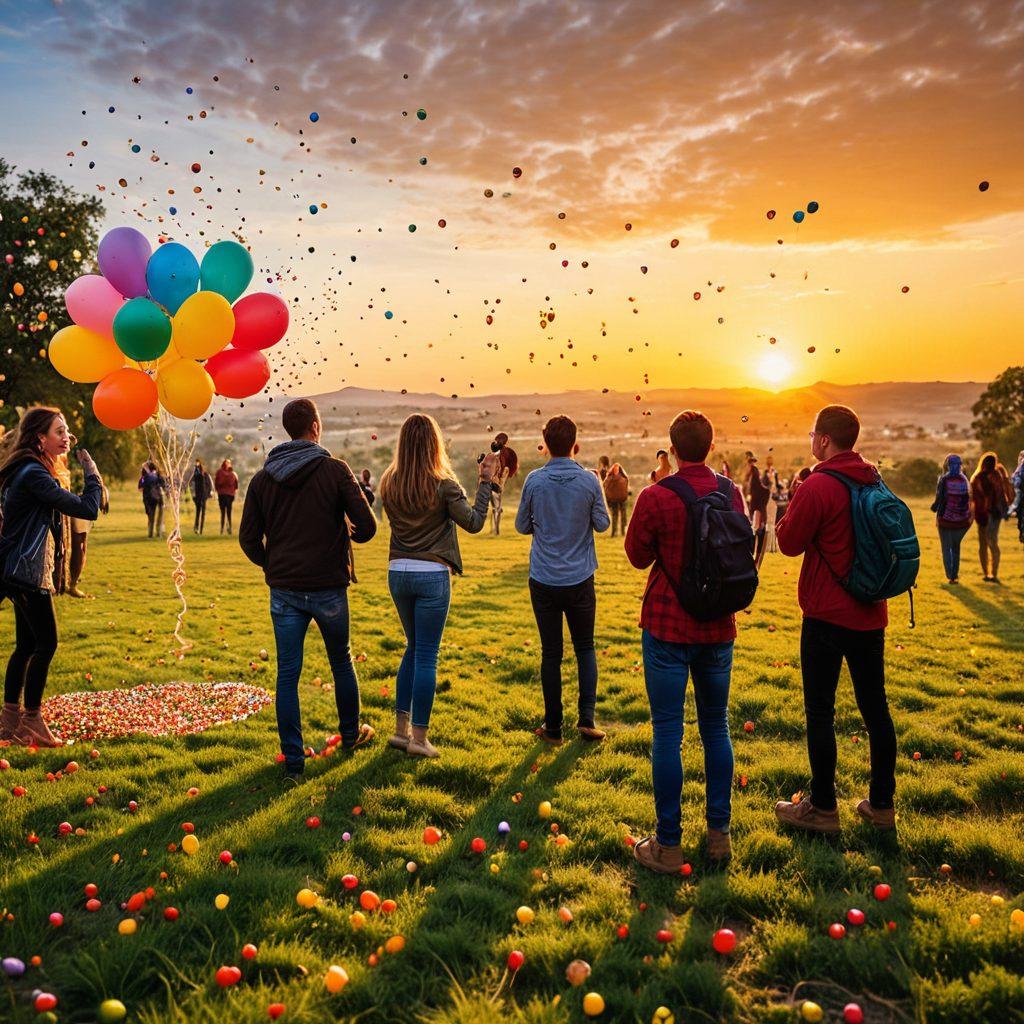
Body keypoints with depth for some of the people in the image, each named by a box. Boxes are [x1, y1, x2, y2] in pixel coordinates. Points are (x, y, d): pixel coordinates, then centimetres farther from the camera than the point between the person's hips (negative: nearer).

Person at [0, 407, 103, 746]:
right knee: (46, 643, -3)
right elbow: (88, 509, -25)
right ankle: (31, 722, 6)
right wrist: (90, 468, -14)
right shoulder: (33, 474, -21)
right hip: (27, 572, -10)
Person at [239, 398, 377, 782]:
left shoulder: (262, 478, 1)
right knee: (341, 662, 19)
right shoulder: (335, 470, -9)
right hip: (328, 588, -2)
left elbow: (248, 538, 1)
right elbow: (367, 526, -13)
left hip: (284, 591, 2)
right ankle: (351, 733, 38)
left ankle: (293, 761, 8)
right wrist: (350, 534, 10)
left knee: (287, 674, 6)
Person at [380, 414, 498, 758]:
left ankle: (401, 728, 21)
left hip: (398, 573, 5)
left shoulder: (389, 483, 1)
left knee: (413, 648, 20)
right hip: (432, 575, -5)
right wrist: (485, 481, 3)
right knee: (426, 656, 2)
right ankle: (419, 737, 8)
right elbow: (474, 523, -5)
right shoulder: (443, 484, -12)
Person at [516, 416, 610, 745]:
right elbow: (602, 523, 2)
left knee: (551, 653, 8)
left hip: (544, 580, 0)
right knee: (585, 648, 16)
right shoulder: (589, 481, -8)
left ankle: (553, 726, 15)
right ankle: (587, 717, 7)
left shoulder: (535, 481, -8)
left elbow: (522, 526, 2)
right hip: (580, 579, 0)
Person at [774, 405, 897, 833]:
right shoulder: (876, 481, 6)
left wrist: (794, 501, 3)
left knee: (819, 711, 3)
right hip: (870, 613, 7)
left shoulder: (818, 486, -18)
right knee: (875, 707, 13)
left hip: (827, 614, -7)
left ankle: (823, 807, 11)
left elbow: (789, 543, -12)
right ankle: (882, 805, 22)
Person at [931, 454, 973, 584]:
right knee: (956, 547, 20)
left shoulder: (943, 480, -11)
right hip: (962, 520, 3)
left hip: (945, 520, -3)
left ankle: (950, 577, 1)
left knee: (946, 549, 8)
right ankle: (955, 575, 20)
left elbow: (939, 500, -11)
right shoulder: (965, 480, -2)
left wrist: (934, 507, 10)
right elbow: (969, 500, 0)